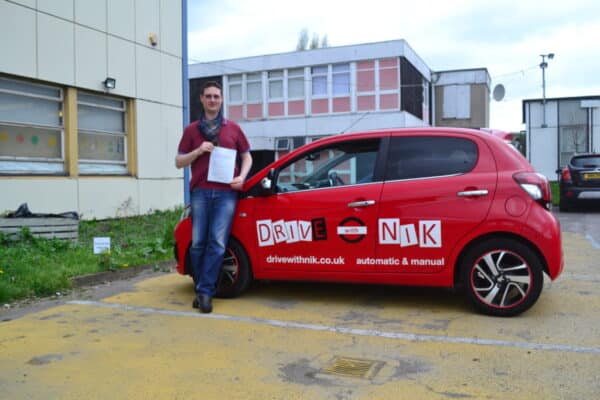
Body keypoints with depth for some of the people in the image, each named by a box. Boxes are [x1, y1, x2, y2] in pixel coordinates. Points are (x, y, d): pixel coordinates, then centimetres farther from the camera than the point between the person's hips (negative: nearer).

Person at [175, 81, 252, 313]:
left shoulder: (233, 129, 14)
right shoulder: (192, 130, 13)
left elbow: (246, 157, 19)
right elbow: (179, 162, 12)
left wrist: (241, 177, -1)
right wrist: (198, 151, -6)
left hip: (226, 192, -1)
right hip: (200, 192, 1)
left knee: (217, 243, -9)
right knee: (198, 243, 1)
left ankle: (205, 291, -4)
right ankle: (202, 289, 15)